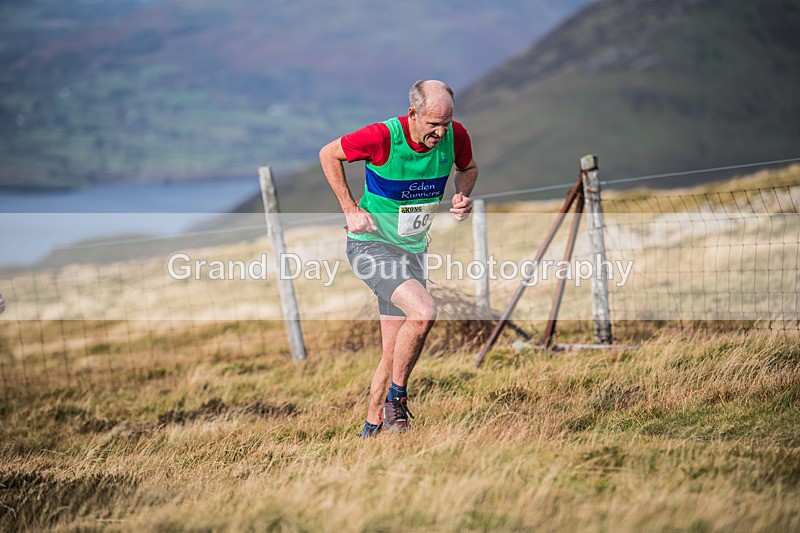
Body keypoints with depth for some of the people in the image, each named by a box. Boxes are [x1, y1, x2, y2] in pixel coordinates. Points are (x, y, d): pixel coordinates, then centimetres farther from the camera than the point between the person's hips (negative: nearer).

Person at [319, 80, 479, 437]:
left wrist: (463, 196, -6)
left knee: (393, 355, 7)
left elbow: (467, 168, 15)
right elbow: (328, 154, -5)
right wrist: (350, 209, -10)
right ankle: (396, 398, -10)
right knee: (423, 312, -28)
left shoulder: (456, 137, -9)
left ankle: (371, 431, 22)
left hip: (412, 250, 6)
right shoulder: (382, 137, -22)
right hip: (371, 244, -6)